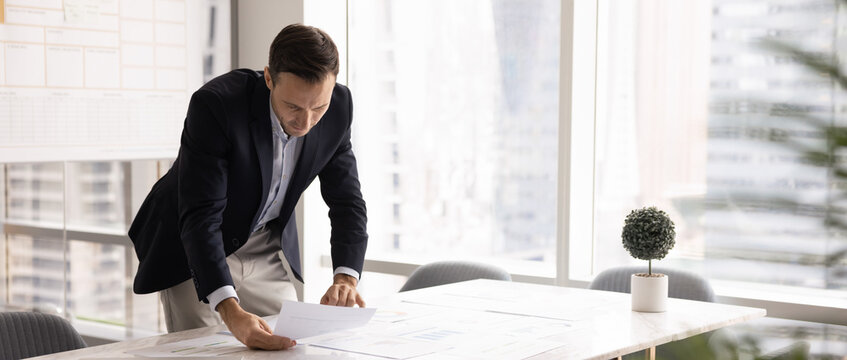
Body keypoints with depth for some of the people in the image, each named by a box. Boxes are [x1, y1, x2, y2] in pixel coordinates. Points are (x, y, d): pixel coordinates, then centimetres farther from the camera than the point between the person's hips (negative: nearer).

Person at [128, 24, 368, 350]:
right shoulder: (215, 105, -33)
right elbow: (200, 217, -37)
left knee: (290, 346, 6)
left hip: (266, 249, 4)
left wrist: (345, 277, -28)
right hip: (193, 251, -4)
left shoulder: (338, 107, -17)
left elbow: (347, 202, -10)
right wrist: (230, 311, -50)